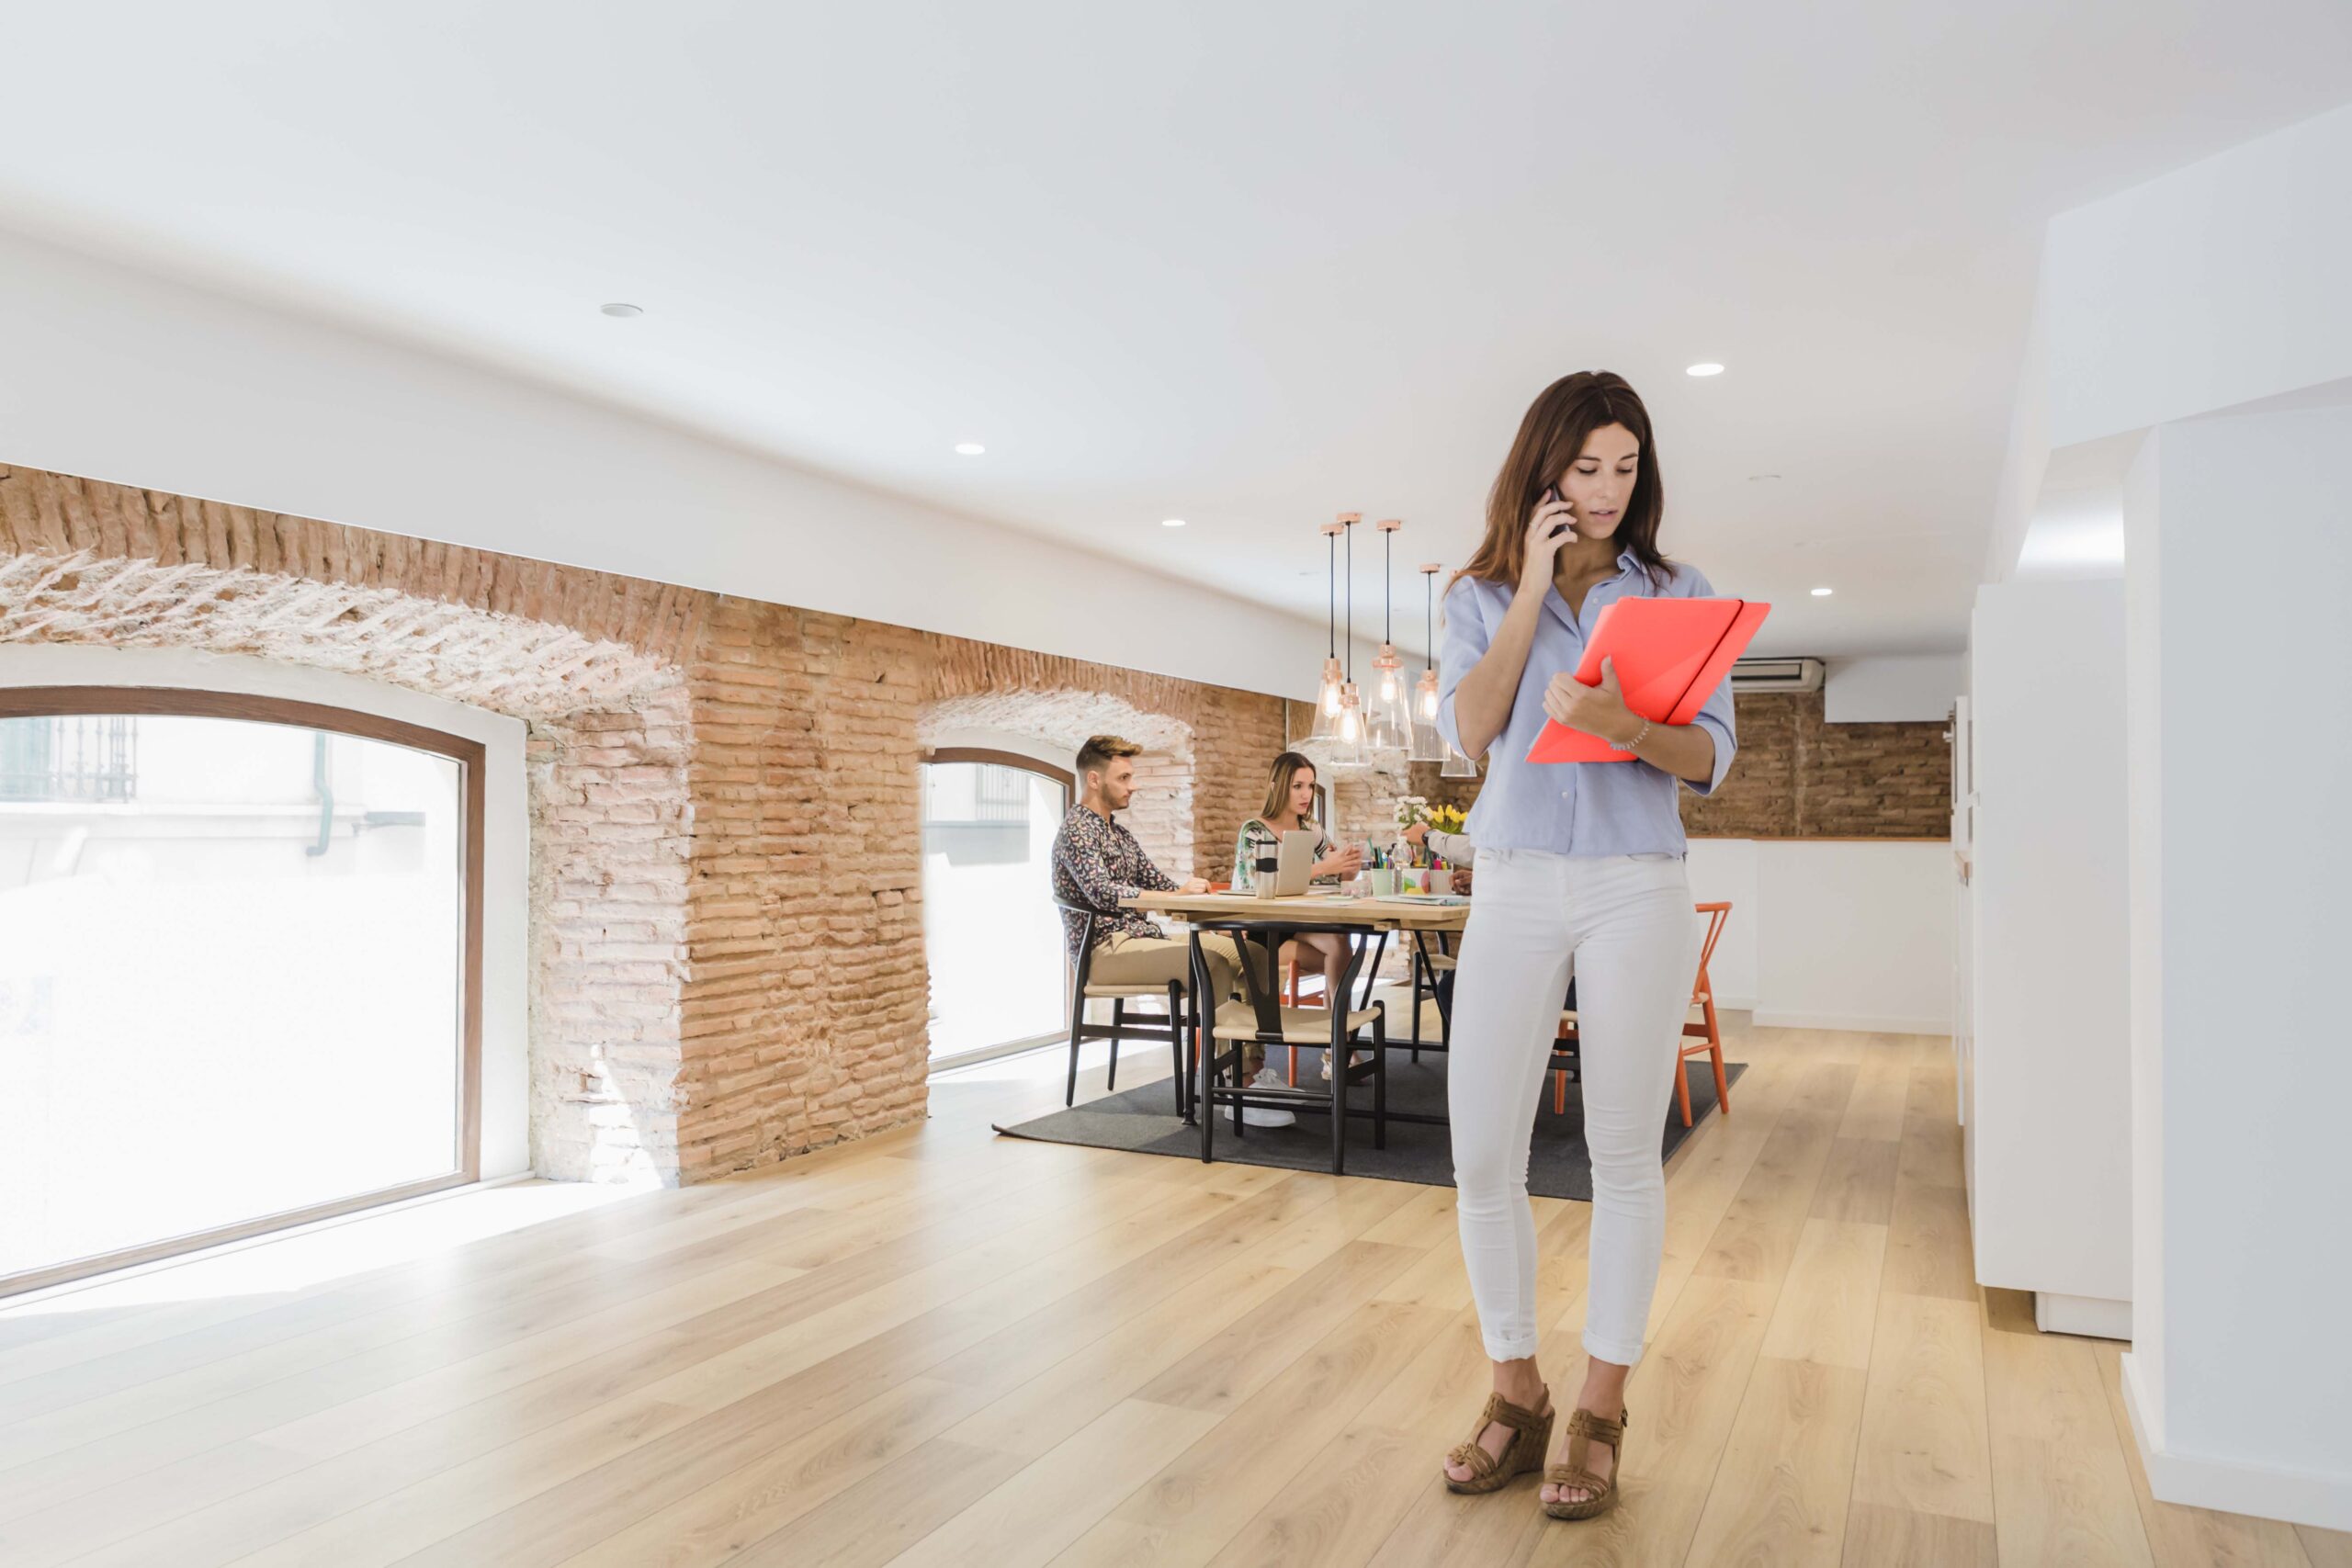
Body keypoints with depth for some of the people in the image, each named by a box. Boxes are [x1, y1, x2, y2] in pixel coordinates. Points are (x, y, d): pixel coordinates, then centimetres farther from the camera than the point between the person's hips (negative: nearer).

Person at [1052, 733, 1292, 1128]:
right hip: (1107, 950, -10)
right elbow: (1103, 892, -24)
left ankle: (1255, 1068, -2)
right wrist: (1179, 893, -26)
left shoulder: (1118, 832, 21)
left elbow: (1156, 881, 19)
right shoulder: (1076, 829, -9)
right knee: (1211, 962, -31)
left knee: (1254, 953, 0)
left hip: (1143, 939, 10)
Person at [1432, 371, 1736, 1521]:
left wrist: (1622, 726, -20)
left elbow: (1710, 758, 0)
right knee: (1481, 1152, -1)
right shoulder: (1481, 596, 11)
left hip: (1636, 892, -1)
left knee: (1625, 1153, 4)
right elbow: (1470, 728, -5)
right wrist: (1533, 588, -6)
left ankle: (1602, 1409, 18)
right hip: (1515, 888, 1)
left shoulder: (1678, 596, 8)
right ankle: (1516, 1392, 17)